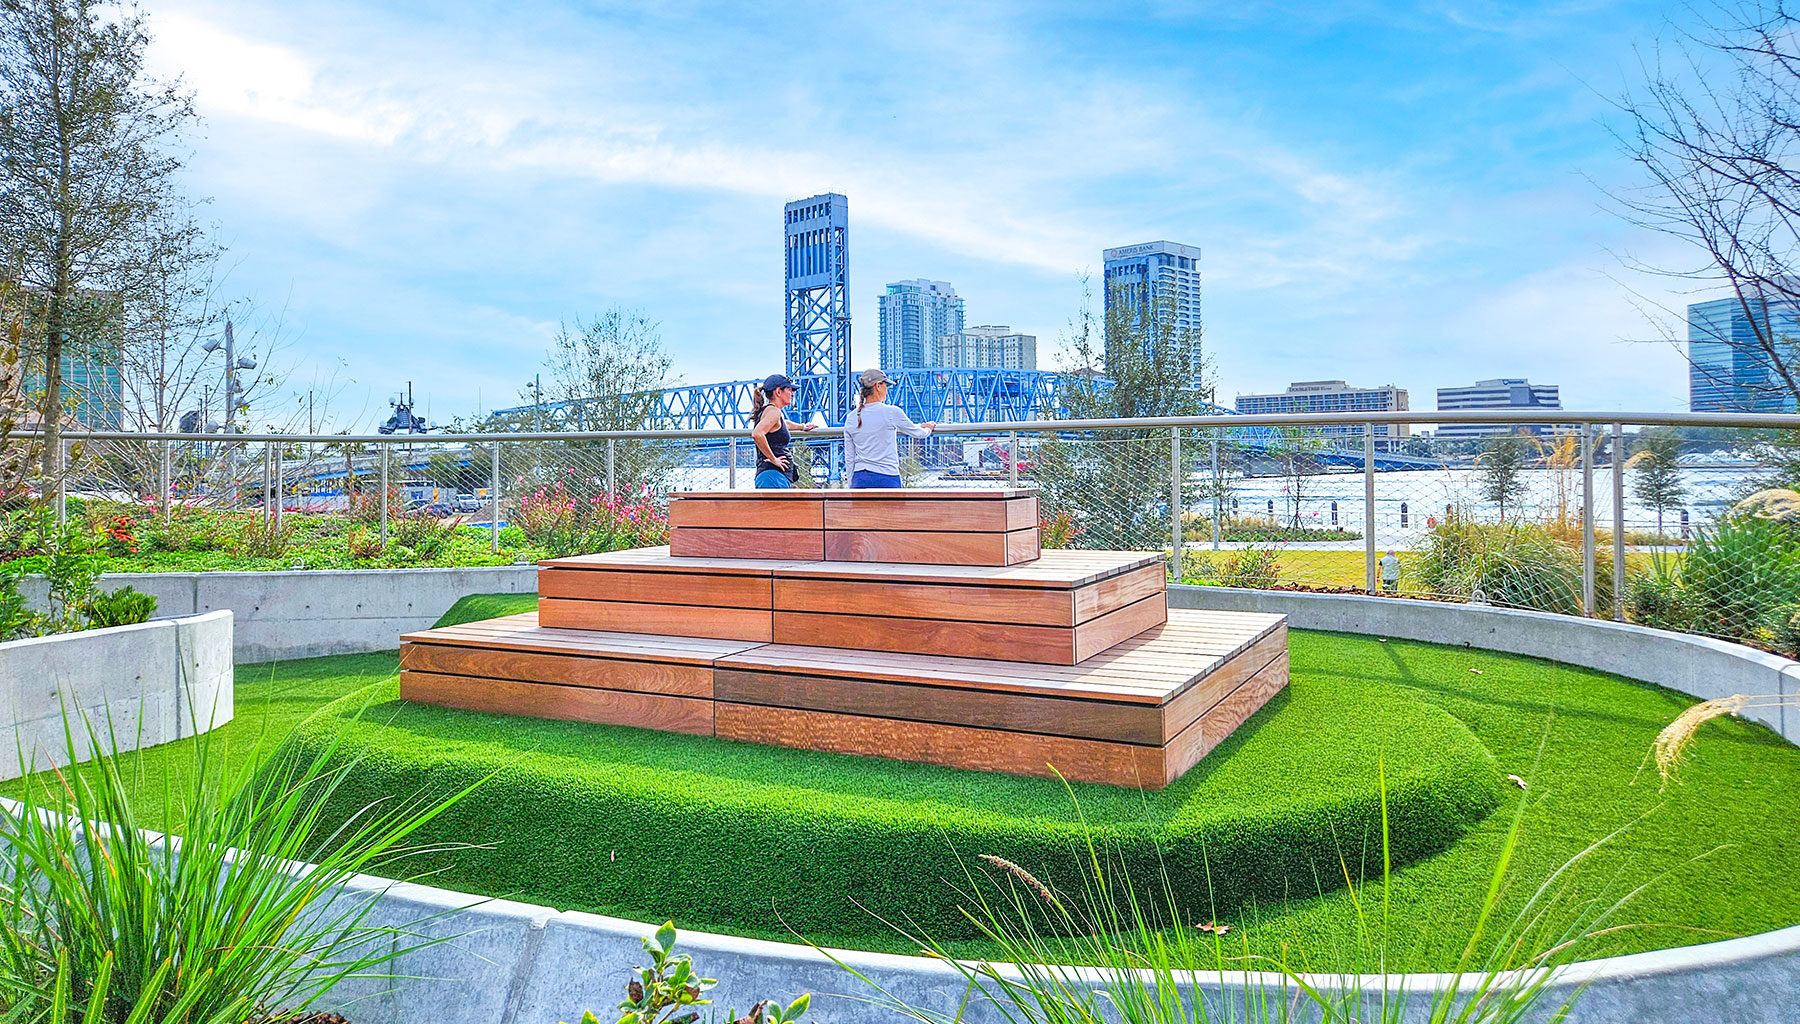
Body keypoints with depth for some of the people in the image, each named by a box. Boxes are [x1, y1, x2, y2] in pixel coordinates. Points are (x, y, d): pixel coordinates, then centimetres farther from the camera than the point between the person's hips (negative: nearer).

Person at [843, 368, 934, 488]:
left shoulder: (851, 419, 5)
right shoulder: (892, 412, -7)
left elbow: (849, 459, 10)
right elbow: (916, 433, 10)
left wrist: (852, 485, 19)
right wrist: (928, 428, 33)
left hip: (860, 479, 5)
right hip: (887, 479, -4)